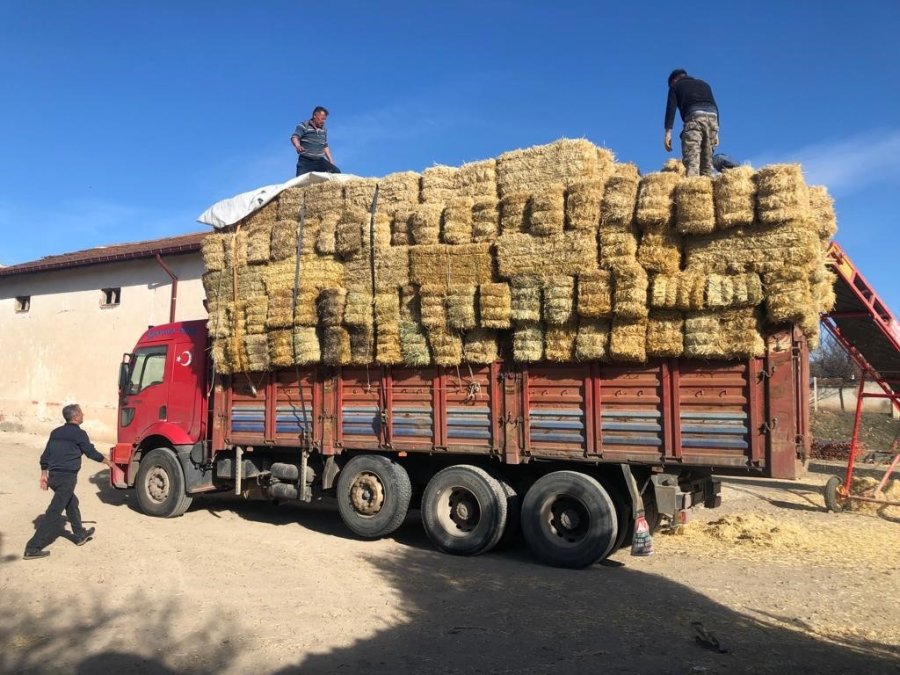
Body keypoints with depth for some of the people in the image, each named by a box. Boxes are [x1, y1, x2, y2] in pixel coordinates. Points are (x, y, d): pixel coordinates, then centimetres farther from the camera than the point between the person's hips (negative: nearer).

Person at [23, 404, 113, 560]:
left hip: (54, 475, 8)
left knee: (72, 503, 24)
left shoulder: (56, 432, 13)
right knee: (54, 512, -7)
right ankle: (33, 548, -10)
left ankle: (80, 535, 35)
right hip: (67, 477, -8)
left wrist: (44, 475, 18)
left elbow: (45, 456, 14)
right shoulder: (79, 433, -8)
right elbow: (91, 452, -2)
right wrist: (107, 461, 13)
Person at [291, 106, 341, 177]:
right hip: (305, 161, -4)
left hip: (320, 161, 5)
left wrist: (331, 161, 15)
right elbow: (294, 137, -17)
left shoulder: (323, 130, 15)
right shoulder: (303, 126, -2)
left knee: (336, 172, -14)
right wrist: (298, 146, -40)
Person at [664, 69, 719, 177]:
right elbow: (715, 107, 24)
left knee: (691, 162, -16)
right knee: (707, 163, 7)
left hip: (694, 117, -5)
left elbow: (671, 108, 6)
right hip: (712, 116, 5)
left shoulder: (676, 86, 22)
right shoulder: (704, 84, 34)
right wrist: (716, 132, 20)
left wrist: (668, 132, 1)